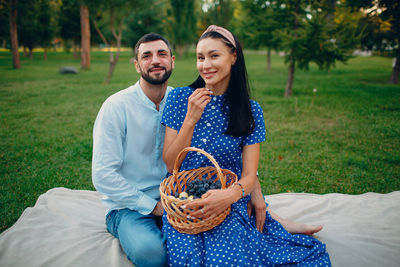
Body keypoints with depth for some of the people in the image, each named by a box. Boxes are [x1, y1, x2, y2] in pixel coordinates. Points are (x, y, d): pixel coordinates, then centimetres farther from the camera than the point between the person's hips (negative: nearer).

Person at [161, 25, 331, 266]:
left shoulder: (250, 110, 2)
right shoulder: (180, 98, 1)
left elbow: (249, 175, -2)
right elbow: (170, 164, -1)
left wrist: (229, 194, -24)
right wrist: (190, 119, -14)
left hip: (229, 202, 0)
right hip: (184, 201, 1)